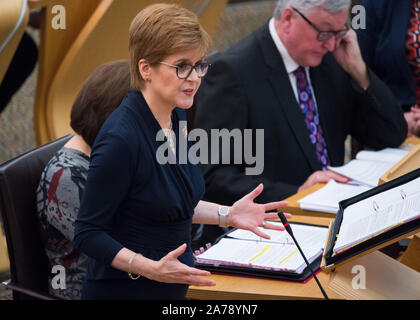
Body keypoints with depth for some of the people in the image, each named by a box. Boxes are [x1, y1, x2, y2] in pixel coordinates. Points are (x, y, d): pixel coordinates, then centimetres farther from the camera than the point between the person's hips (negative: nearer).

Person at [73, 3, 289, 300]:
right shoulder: (120, 138, -24)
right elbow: (88, 233, -19)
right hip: (124, 289, -8)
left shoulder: (176, 117, 1)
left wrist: (227, 214, 3)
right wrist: (152, 269, -30)